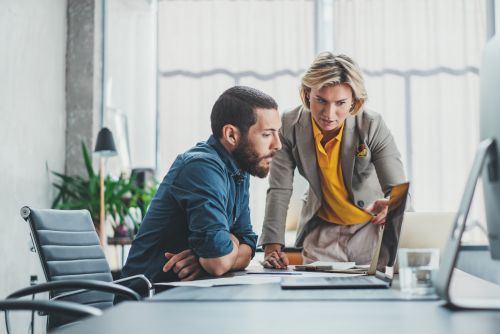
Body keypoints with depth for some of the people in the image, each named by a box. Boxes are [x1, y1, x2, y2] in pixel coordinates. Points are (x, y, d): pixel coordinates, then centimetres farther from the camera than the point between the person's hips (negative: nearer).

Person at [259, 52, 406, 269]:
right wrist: (272, 248, -25)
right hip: (322, 231, 1)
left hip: (371, 228, -1)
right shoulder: (289, 126, -16)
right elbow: (279, 190, -14)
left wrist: (389, 206, -45)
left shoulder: (373, 126, -20)